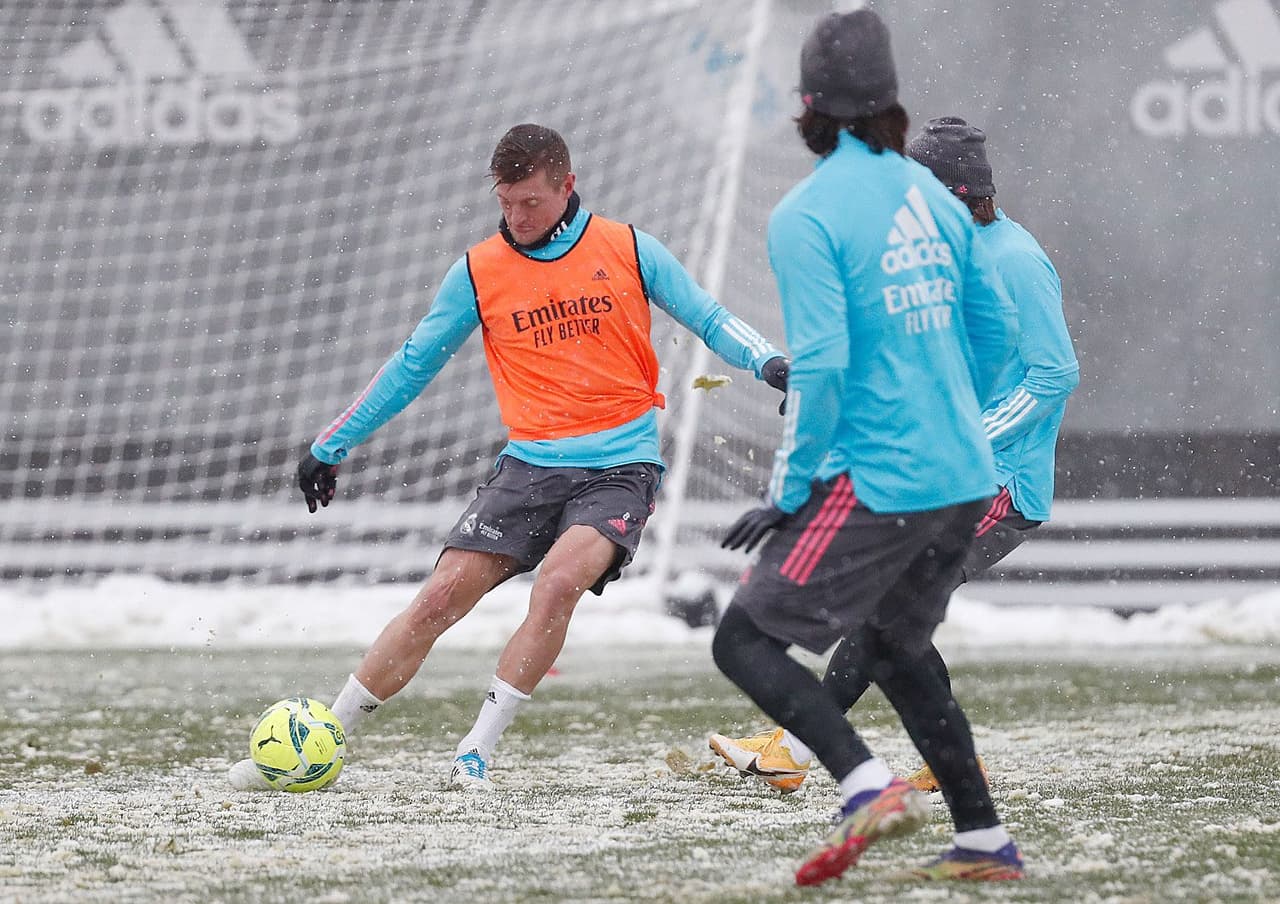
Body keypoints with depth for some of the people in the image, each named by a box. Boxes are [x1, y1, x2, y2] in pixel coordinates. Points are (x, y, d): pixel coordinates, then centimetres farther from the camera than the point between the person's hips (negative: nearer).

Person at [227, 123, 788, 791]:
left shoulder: (627, 249, 2)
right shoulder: (479, 272, 5)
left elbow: (708, 320, 8)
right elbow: (412, 366, 13)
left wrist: (768, 361, -12)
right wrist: (330, 446, 15)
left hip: (621, 466, -2)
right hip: (530, 465, 2)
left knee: (558, 584, -27)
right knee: (441, 598, -10)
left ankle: (476, 752, -17)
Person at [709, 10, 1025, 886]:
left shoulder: (807, 216, -12)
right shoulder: (930, 195, 9)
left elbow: (820, 364, -19)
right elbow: (996, 329, 15)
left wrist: (787, 494, -11)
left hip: (877, 482, -8)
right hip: (965, 478, 8)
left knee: (745, 638, -2)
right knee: (895, 643, 25)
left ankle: (869, 788, -21)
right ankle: (985, 840, 22)